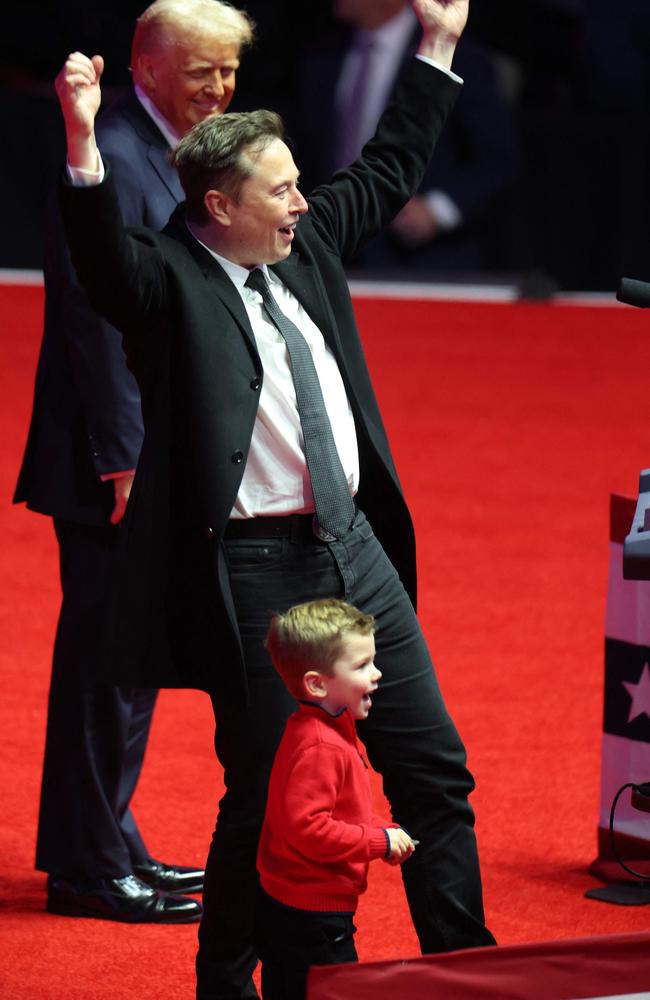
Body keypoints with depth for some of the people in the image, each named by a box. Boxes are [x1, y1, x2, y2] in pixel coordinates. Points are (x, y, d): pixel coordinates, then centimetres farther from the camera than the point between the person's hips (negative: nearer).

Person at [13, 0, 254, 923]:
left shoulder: (167, 155, 14)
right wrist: (124, 460, -23)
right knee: (108, 661, -4)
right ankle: (89, 869, 3)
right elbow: (98, 320, -21)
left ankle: (108, 846, 26)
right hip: (114, 459, -10)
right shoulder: (112, 160, -17)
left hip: (152, 457, 10)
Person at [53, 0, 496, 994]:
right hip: (253, 568, -7)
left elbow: (389, 171, 24)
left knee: (435, 770, 12)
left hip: (355, 547, 7)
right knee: (264, 797, 2)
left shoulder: (307, 244, 10)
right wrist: (82, 141, -46)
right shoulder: (169, 279, -11)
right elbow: (103, 255, -31)